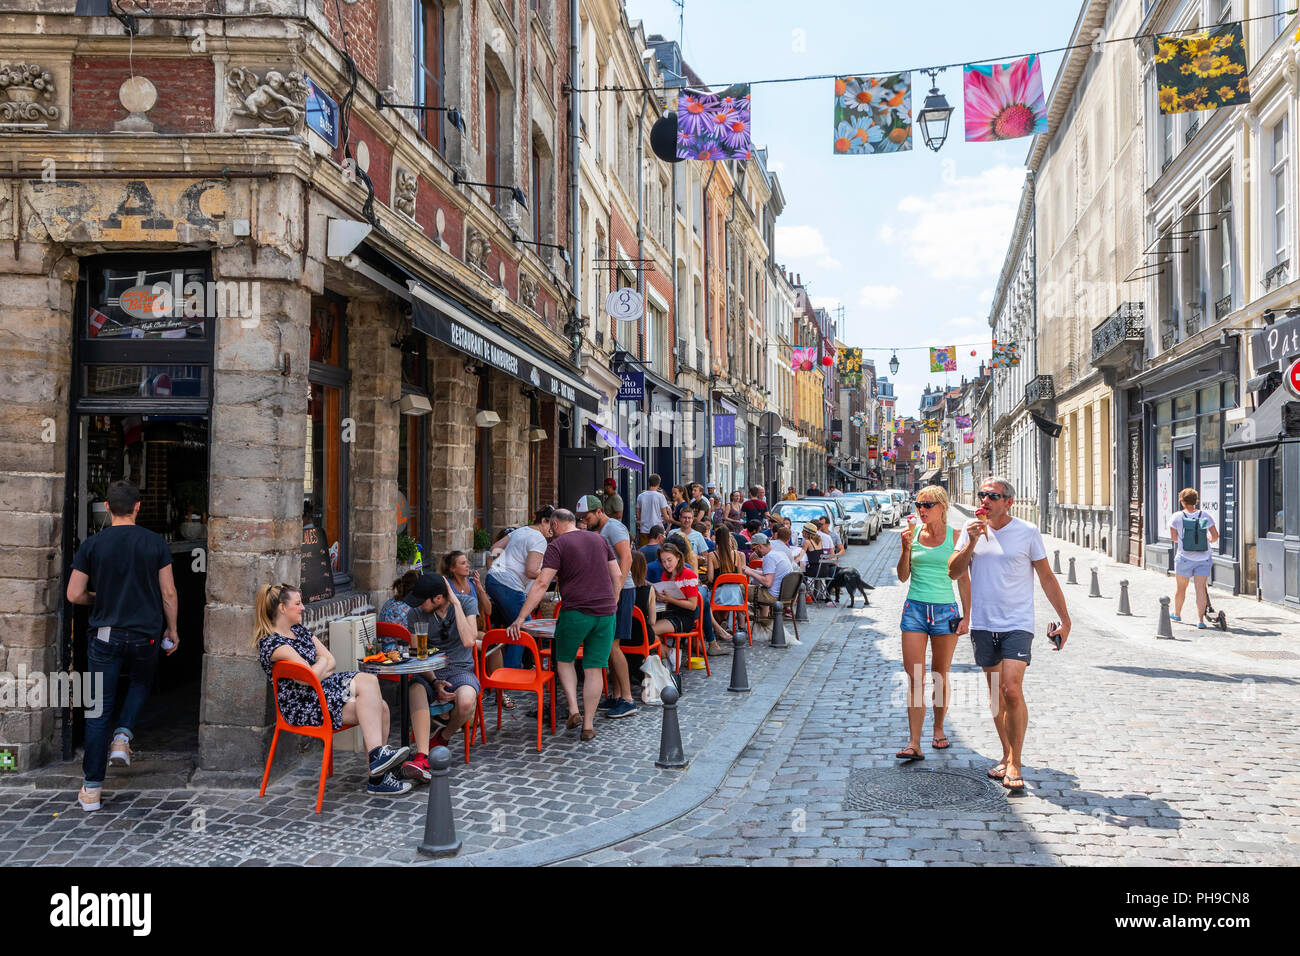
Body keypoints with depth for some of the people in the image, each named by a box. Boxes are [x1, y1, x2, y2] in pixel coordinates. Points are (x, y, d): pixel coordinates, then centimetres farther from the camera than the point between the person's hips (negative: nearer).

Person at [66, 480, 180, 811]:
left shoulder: (92, 544, -4)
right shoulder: (156, 543, -3)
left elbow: (74, 595, -3)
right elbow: (168, 592, -1)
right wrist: (172, 629, 11)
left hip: (105, 635, 0)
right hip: (146, 635, 0)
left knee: (98, 709, 5)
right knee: (141, 683, 30)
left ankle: (92, 788, 6)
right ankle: (122, 736, 7)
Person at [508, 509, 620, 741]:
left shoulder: (557, 545, -3)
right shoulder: (599, 539, 13)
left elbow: (542, 583, -12)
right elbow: (618, 576, 12)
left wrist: (521, 618, -13)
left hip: (576, 613, -4)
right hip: (605, 613, 4)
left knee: (564, 660, 17)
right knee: (594, 668, 9)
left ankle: (574, 711, 2)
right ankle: (588, 725, 9)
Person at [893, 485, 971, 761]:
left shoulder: (954, 535, 0)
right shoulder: (913, 532, 4)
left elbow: (963, 577, 3)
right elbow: (903, 576, 3)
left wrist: (967, 615, -1)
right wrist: (906, 547, -11)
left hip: (945, 611, -1)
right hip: (915, 609, 1)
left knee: (941, 676, 9)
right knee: (915, 678, -4)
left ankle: (938, 729, 30)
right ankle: (914, 743, -6)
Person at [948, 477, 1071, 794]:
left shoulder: (1027, 532, -2)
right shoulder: (972, 530, 6)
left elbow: (1047, 578, 4)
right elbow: (954, 572, 0)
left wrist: (1065, 619, 2)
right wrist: (971, 542, -14)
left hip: (1017, 625, -3)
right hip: (983, 625, 4)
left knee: (1012, 691, -14)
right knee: (996, 694, 11)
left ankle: (1015, 765, -3)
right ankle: (1007, 755, 25)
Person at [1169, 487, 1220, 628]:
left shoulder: (1176, 517, -5)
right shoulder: (1206, 515, -1)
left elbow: (1174, 537, -1)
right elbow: (1215, 536, -1)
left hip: (1184, 558, -1)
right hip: (1204, 558, 1)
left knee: (1181, 587, 15)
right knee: (1201, 588, 0)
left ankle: (1176, 614, 33)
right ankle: (1200, 619, -7)